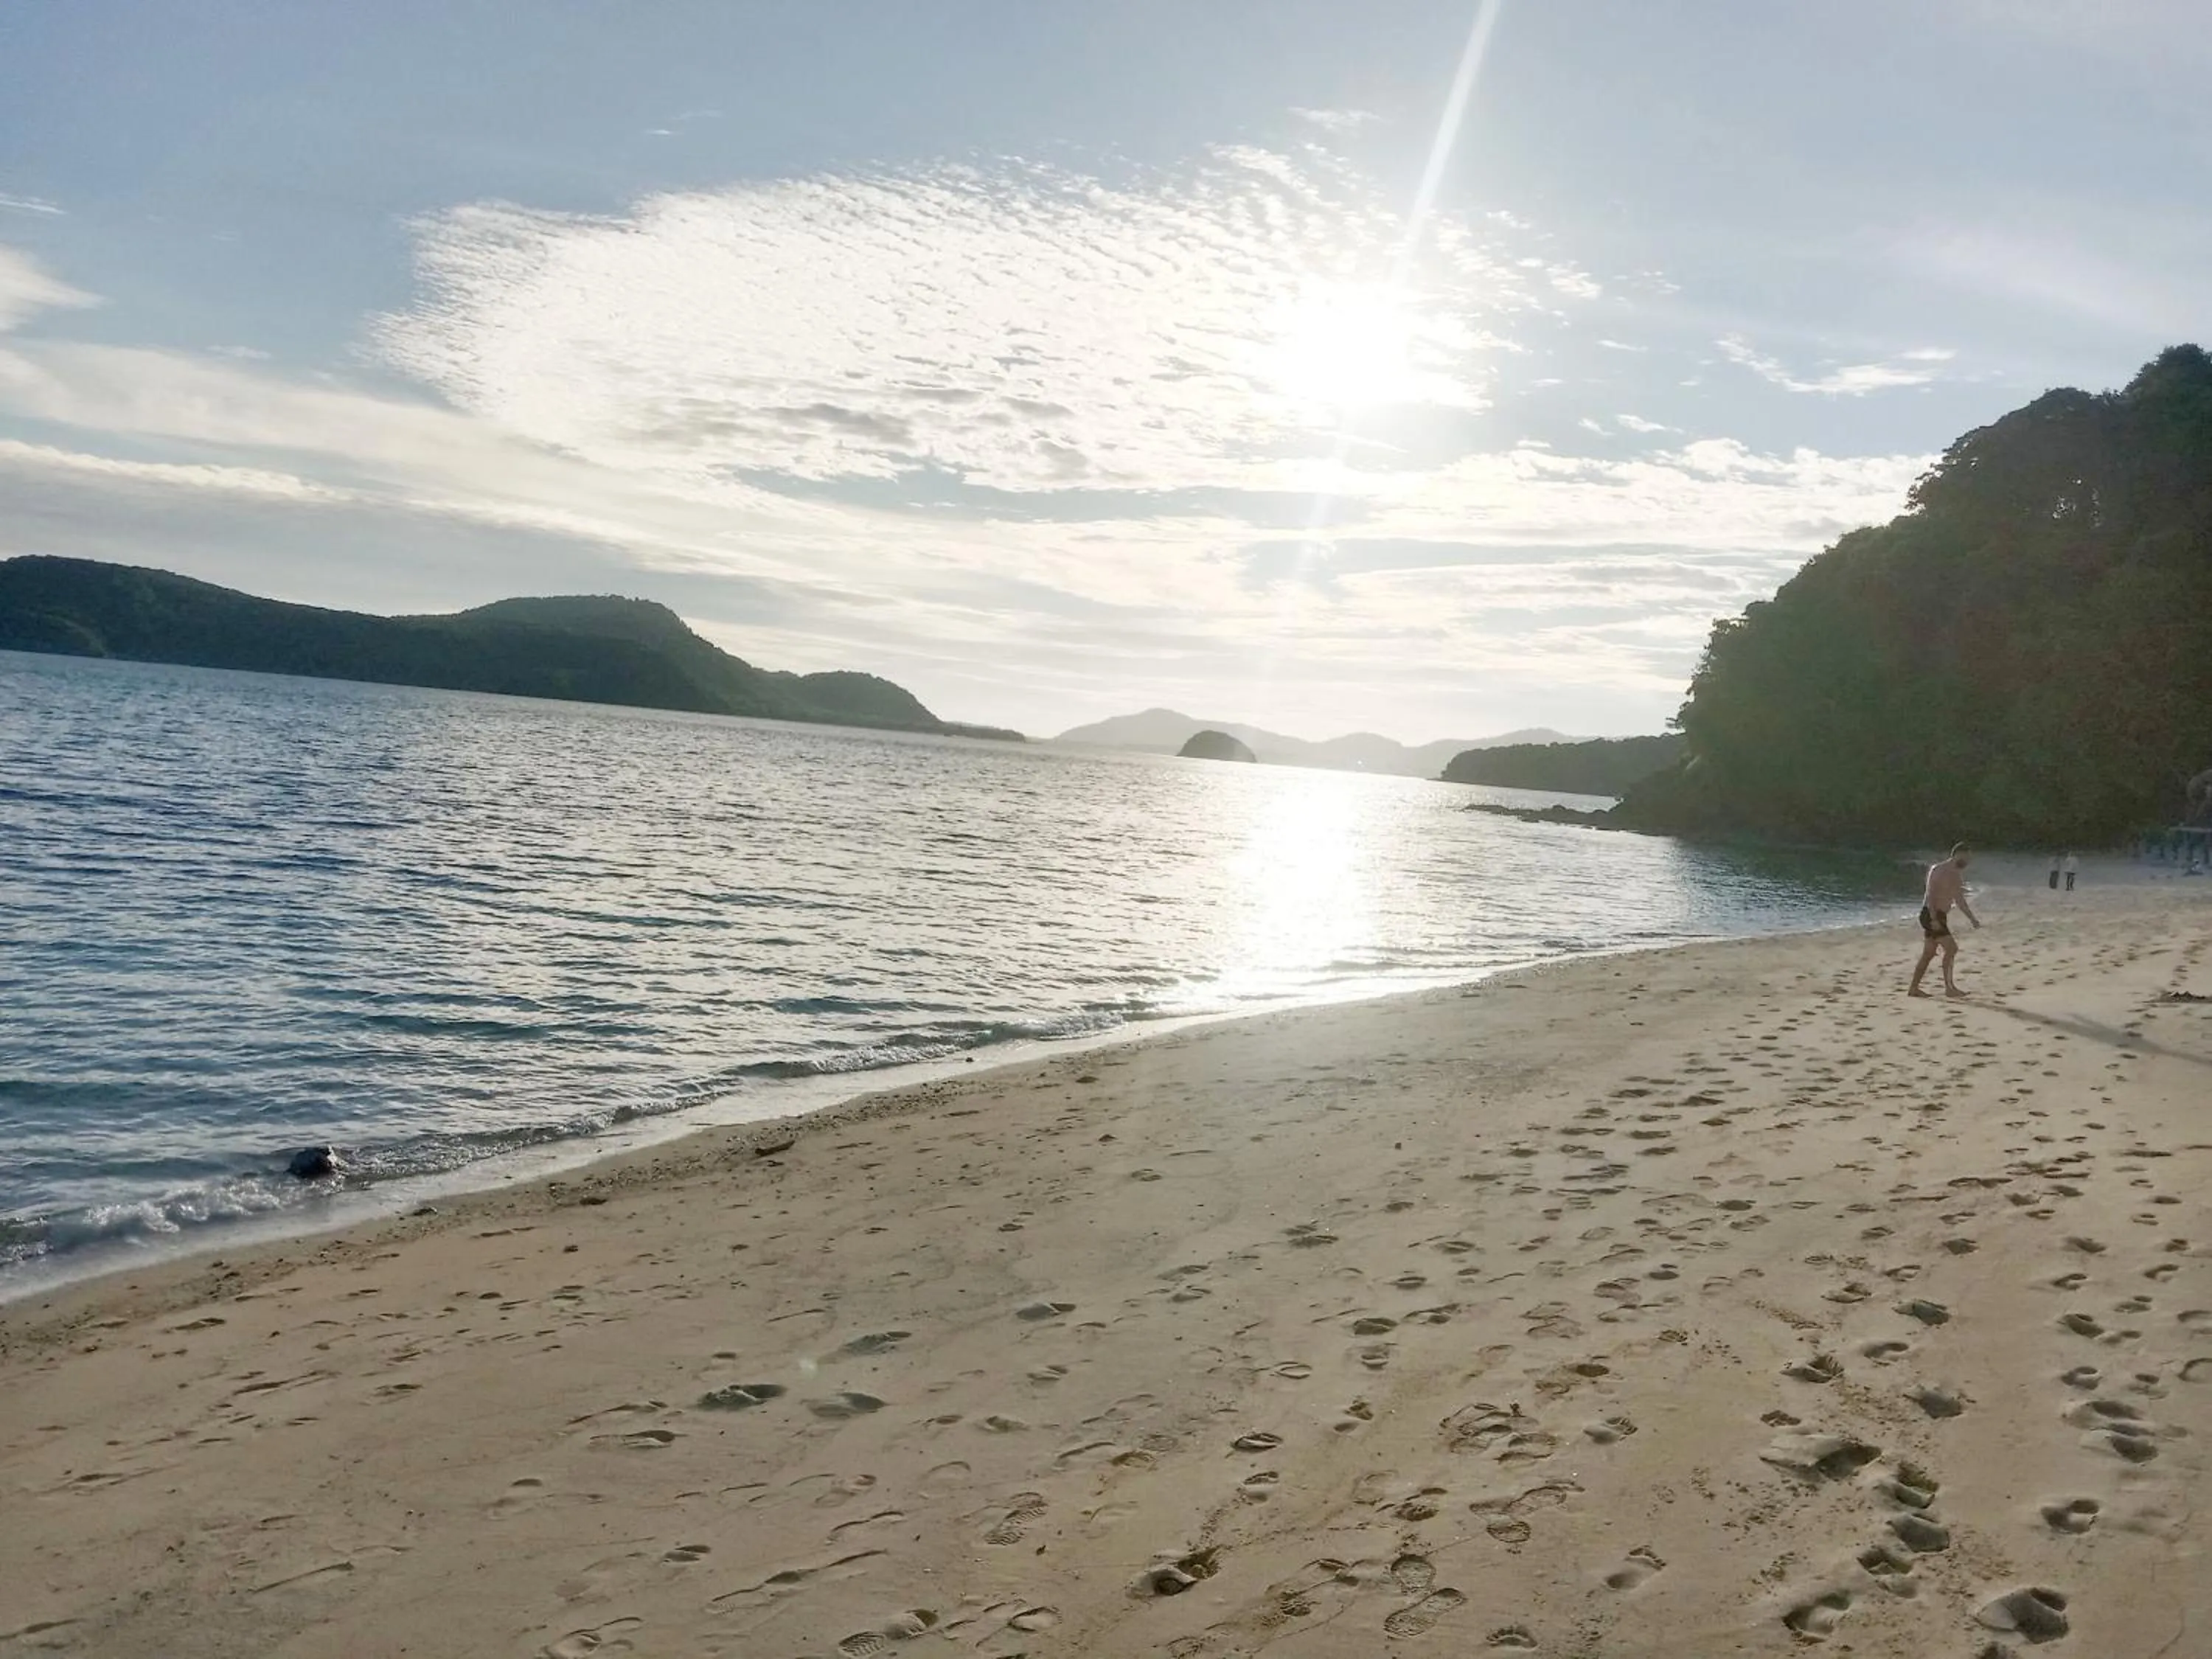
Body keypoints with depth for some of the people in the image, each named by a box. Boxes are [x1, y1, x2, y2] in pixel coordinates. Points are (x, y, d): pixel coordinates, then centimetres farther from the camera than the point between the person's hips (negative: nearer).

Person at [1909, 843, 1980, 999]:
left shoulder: (1957, 875, 16)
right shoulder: (1938, 870, -11)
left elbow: (1960, 902, 23)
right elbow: (1930, 895, -18)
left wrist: (1973, 919, 18)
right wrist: (1934, 919, -25)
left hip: (1940, 917, 9)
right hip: (1931, 915, -9)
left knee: (1929, 954, 9)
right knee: (1951, 949, -13)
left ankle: (1913, 988, 12)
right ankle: (1949, 987, -9)